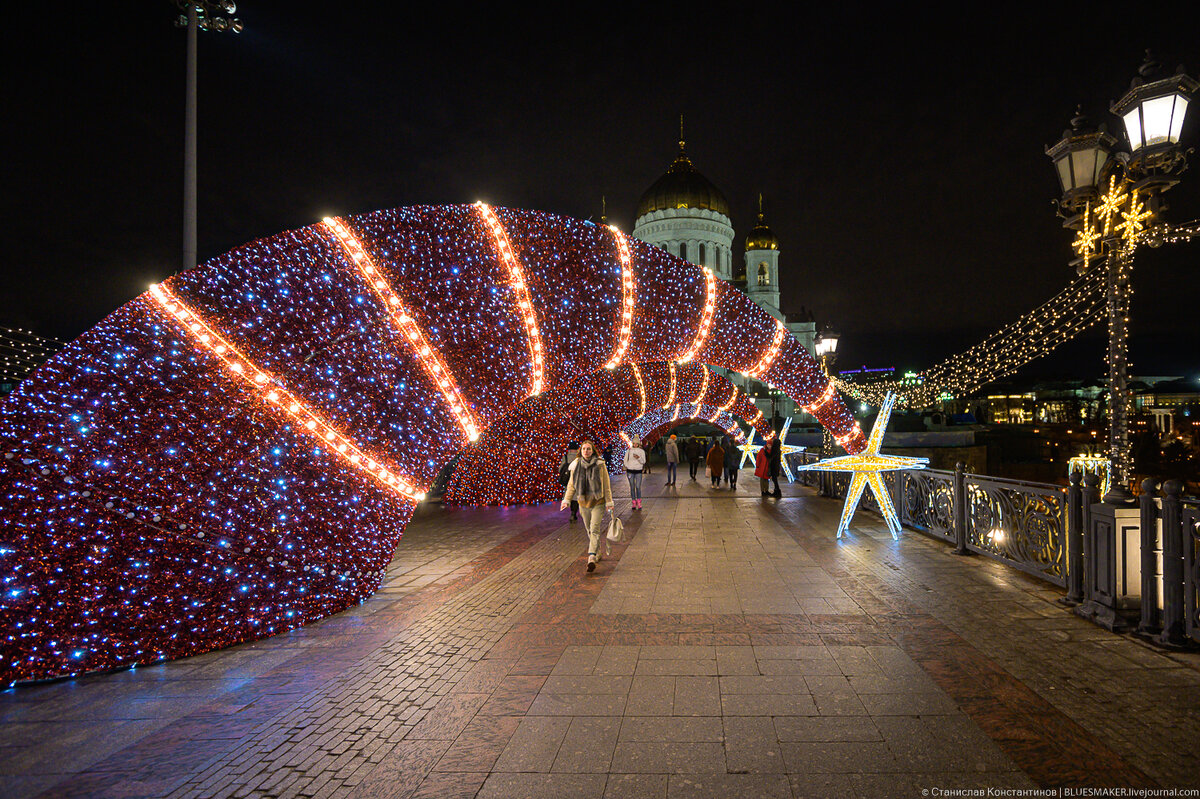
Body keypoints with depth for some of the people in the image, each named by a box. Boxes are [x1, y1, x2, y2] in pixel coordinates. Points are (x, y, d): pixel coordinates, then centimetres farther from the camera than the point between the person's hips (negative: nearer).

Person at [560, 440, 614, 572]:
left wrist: (609, 502, -4)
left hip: (598, 502, -4)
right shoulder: (576, 465, 1)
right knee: (589, 530, 14)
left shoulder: (600, 465, -7)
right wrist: (566, 500, -1)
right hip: (583, 502, 4)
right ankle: (597, 552, 32)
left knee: (595, 529, -14)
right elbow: (571, 484, 8)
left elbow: (606, 485, -3)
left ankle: (591, 558, -22)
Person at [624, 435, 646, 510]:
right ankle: (634, 503, 10)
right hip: (630, 471, 1)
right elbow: (625, 460, 12)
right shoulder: (629, 450, 6)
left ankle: (639, 503, -5)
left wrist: (638, 458, -21)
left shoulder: (642, 451, 3)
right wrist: (625, 468, 2)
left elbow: (643, 461, -4)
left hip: (638, 471, -1)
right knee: (632, 487, 4)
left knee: (638, 487, -7)